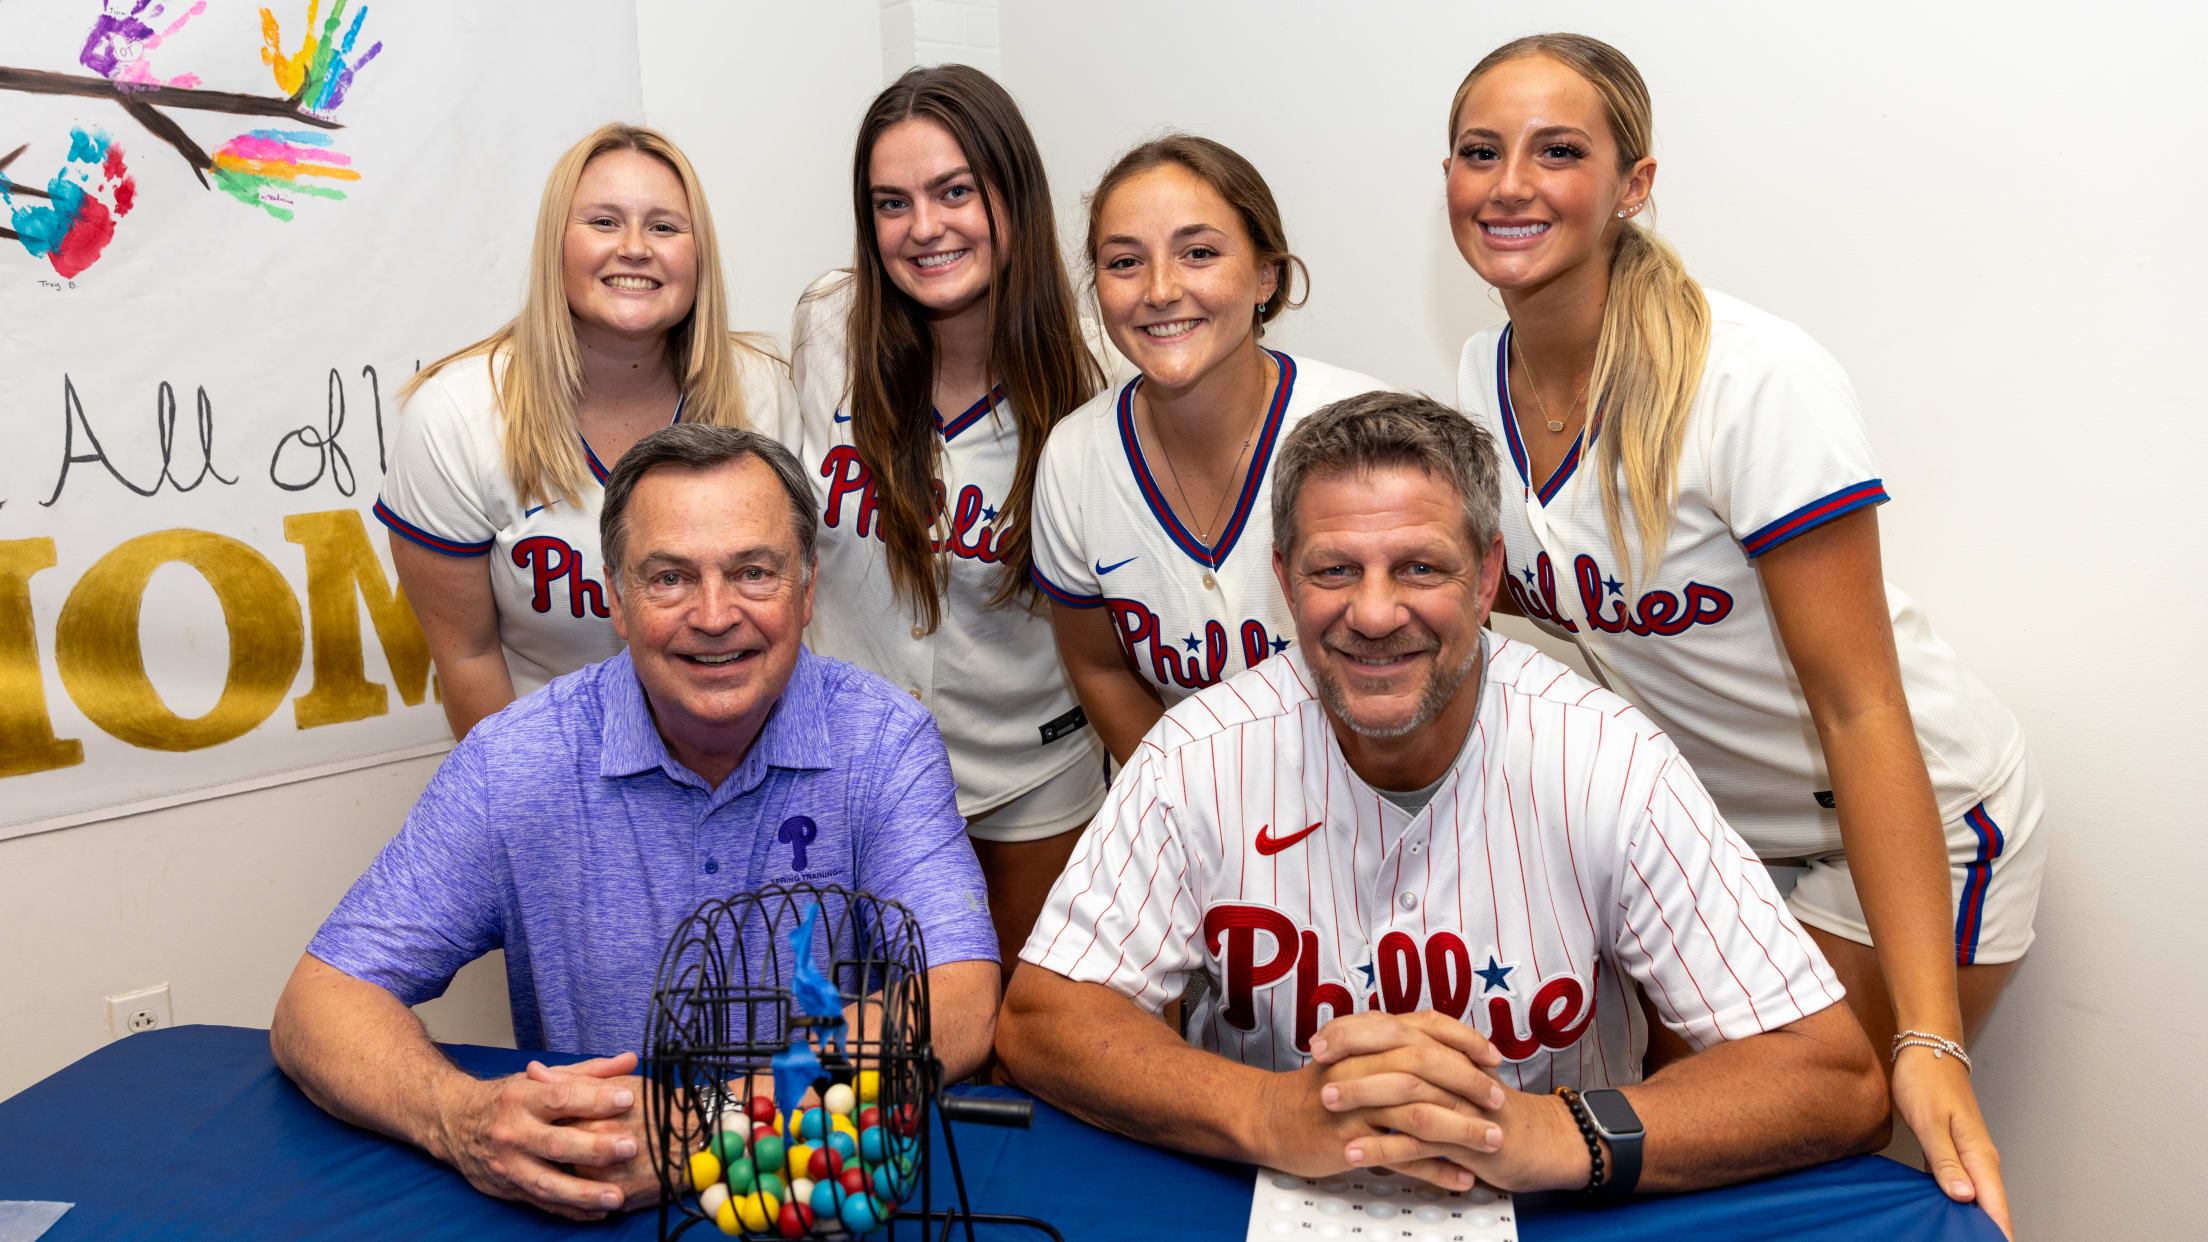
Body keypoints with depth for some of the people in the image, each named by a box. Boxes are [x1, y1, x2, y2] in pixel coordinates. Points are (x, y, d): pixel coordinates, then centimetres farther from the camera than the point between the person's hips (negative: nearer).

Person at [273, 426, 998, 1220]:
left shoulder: (884, 741, -8)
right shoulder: (513, 764, -7)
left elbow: (958, 1010, -18)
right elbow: (321, 1003, -7)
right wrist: (459, 1119, -28)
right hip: (578, 1213, 2)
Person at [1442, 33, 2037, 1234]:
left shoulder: (1758, 381, -28)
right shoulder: (1485, 379, -8)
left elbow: (1860, 709, -26)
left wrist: (1927, 1044, -30)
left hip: (1909, 822, -5)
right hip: (1705, 819, 6)